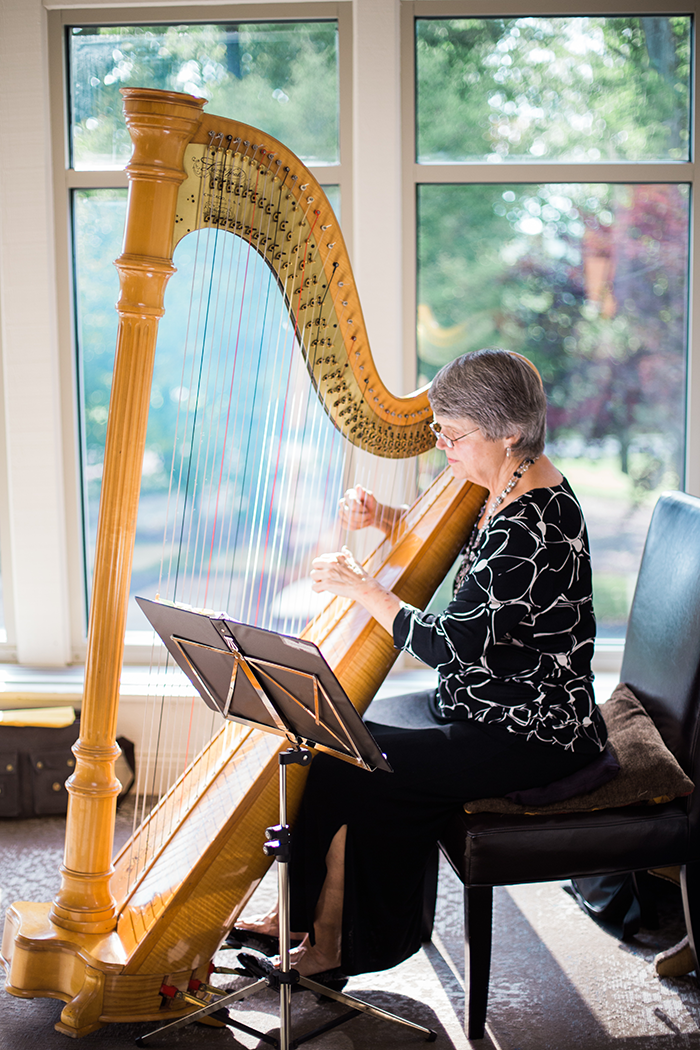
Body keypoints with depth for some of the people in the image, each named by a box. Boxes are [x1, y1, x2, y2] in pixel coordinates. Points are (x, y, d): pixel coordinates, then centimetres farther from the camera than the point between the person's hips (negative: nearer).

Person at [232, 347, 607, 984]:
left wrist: (362, 588, -15)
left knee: (350, 768, -12)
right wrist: (383, 520, 4)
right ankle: (308, 918, 14)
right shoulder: (513, 488, 4)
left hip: (530, 735, -10)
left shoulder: (534, 521, -26)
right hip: (489, 709, 10)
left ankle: (331, 944, 8)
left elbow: (454, 644, -26)